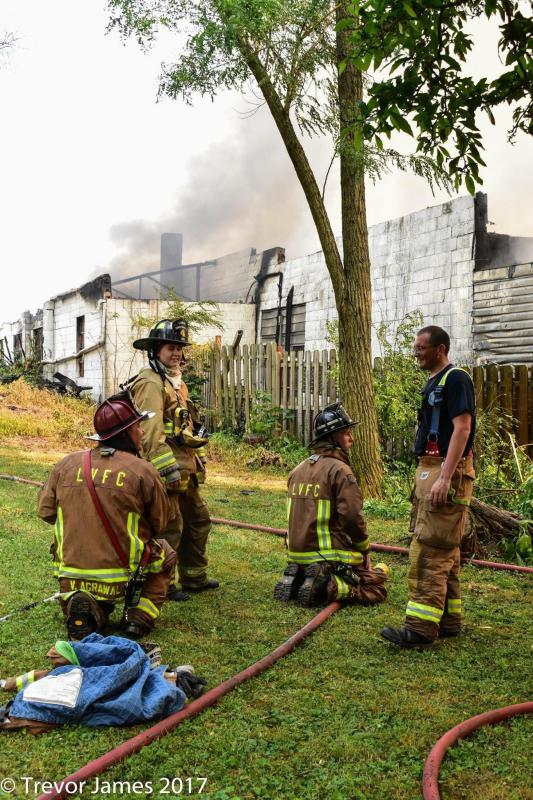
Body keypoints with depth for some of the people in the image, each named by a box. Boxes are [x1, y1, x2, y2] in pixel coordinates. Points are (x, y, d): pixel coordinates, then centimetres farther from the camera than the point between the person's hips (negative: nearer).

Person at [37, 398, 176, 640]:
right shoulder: (143, 471, -10)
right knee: (165, 553, 25)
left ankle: (85, 608, 2)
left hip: (70, 580, 4)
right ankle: (140, 617, 9)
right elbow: (159, 524, -1)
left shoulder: (67, 464, 0)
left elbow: (45, 511, 7)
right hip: (121, 580, -4)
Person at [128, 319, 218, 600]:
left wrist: (198, 460, 23)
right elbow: (150, 430, -25)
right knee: (170, 528, -2)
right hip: (166, 470, -10)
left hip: (185, 469, 10)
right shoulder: (151, 383, -15)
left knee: (198, 520, 18)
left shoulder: (176, 381, 17)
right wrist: (167, 467, -29)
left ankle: (194, 577, 31)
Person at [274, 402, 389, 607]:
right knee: (376, 589, 3)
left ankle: (296, 580, 5)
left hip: (297, 554, 8)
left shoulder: (298, 469, 12)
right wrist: (365, 549, -2)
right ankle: (328, 588, -16)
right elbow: (352, 517, -19)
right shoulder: (340, 470, -13)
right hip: (330, 557, -8)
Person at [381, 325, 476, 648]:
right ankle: (448, 620, 21)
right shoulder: (434, 383, 19)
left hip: (448, 472, -10)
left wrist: (444, 477, -26)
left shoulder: (455, 379, -11)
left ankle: (422, 627, -11)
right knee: (446, 551, 13)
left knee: (429, 551, -12)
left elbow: (462, 429, -20)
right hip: (429, 469, 10)